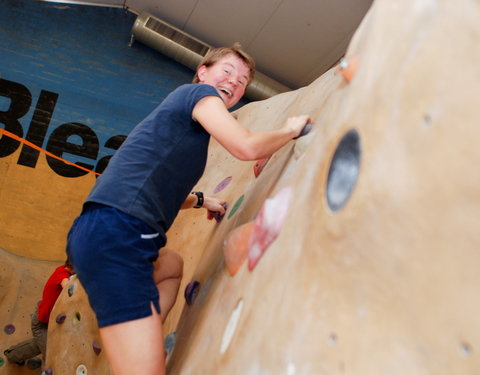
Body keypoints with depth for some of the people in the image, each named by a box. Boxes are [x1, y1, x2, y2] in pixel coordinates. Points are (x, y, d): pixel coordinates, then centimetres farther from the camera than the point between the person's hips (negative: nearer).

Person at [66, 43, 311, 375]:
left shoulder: (185, 109, 27)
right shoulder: (199, 92, 2)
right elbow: (247, 146, -14)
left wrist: (201, 200, 43)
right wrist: (291, 130, 5)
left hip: (98, 232, 10)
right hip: (116, 234, -10)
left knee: (172, 265, 36)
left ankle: (144, 343, 22)